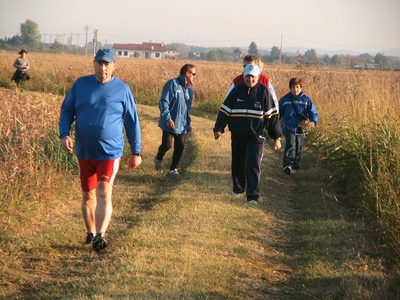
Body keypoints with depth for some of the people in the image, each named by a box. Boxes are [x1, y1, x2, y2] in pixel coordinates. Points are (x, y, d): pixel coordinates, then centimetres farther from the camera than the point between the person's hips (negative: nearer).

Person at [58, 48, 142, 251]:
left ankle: (100, 236, -24)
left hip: (110, 151, -3)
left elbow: (132, 122, 3)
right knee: (87, 195, 12)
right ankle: (90, 233, 27)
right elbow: (66, 111, 8)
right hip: (84, 151, 3)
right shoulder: (81, 84, 2)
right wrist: (65, 134, -10)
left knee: (104, 193, -16)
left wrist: (136, 152, 2)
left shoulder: (122, 89, -3)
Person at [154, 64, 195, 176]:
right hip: (170, 123, -6)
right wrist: (168, 118, -21)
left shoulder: (189, 88, 11)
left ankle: (173, 169, 17)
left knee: (180, 147, 4)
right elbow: (164, 102, -15)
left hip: (182, 125, 6)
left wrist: (188, 122, 17)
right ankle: (158, 159, 26)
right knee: (167, 145, -5)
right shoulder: (173, 84, -12)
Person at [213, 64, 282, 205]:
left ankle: (253, 196, -9)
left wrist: (276, 136, -3)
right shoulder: (236, 91, 3)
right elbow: (225, 111, 5)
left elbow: (272, 115, -1)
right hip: (237, 136, 3)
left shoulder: (264, 92, -3)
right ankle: (238, 189, 35)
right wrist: (219, 129, -6)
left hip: (256, 136, -3)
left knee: (253, 166, -9)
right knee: (237, 164, 15)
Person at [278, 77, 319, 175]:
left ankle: (295, 167, 25)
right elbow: (278, 113, 11)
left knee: (298, 149, 11)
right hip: (289, 128, -2)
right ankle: (287, 165, -29)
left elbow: (313, 112, -6)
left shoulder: (306, 100, 0)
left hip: (301, 129, 2)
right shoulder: (285, 99, 0)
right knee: (290, 145, -20)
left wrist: (313, 121, -27)